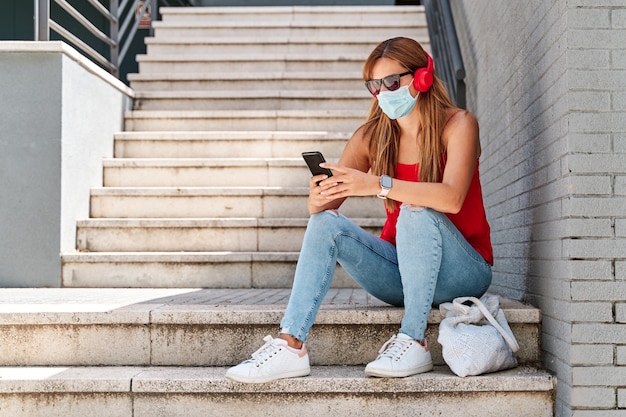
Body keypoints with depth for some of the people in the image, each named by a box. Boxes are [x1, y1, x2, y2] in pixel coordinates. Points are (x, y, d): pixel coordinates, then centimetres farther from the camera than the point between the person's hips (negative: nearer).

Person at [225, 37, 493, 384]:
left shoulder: (458, 124, -9)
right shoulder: (372, 136, 2)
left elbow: (452, 197, -28)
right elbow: (321, 205, -6)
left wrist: (379, 185, -39)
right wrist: (319, 197, -30)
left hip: (462, 273, -4)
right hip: (399, 271, 4)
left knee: (416, 211, -32)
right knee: (326, 223, -18)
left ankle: (413, 342, -29)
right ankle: (290, 346, -29)